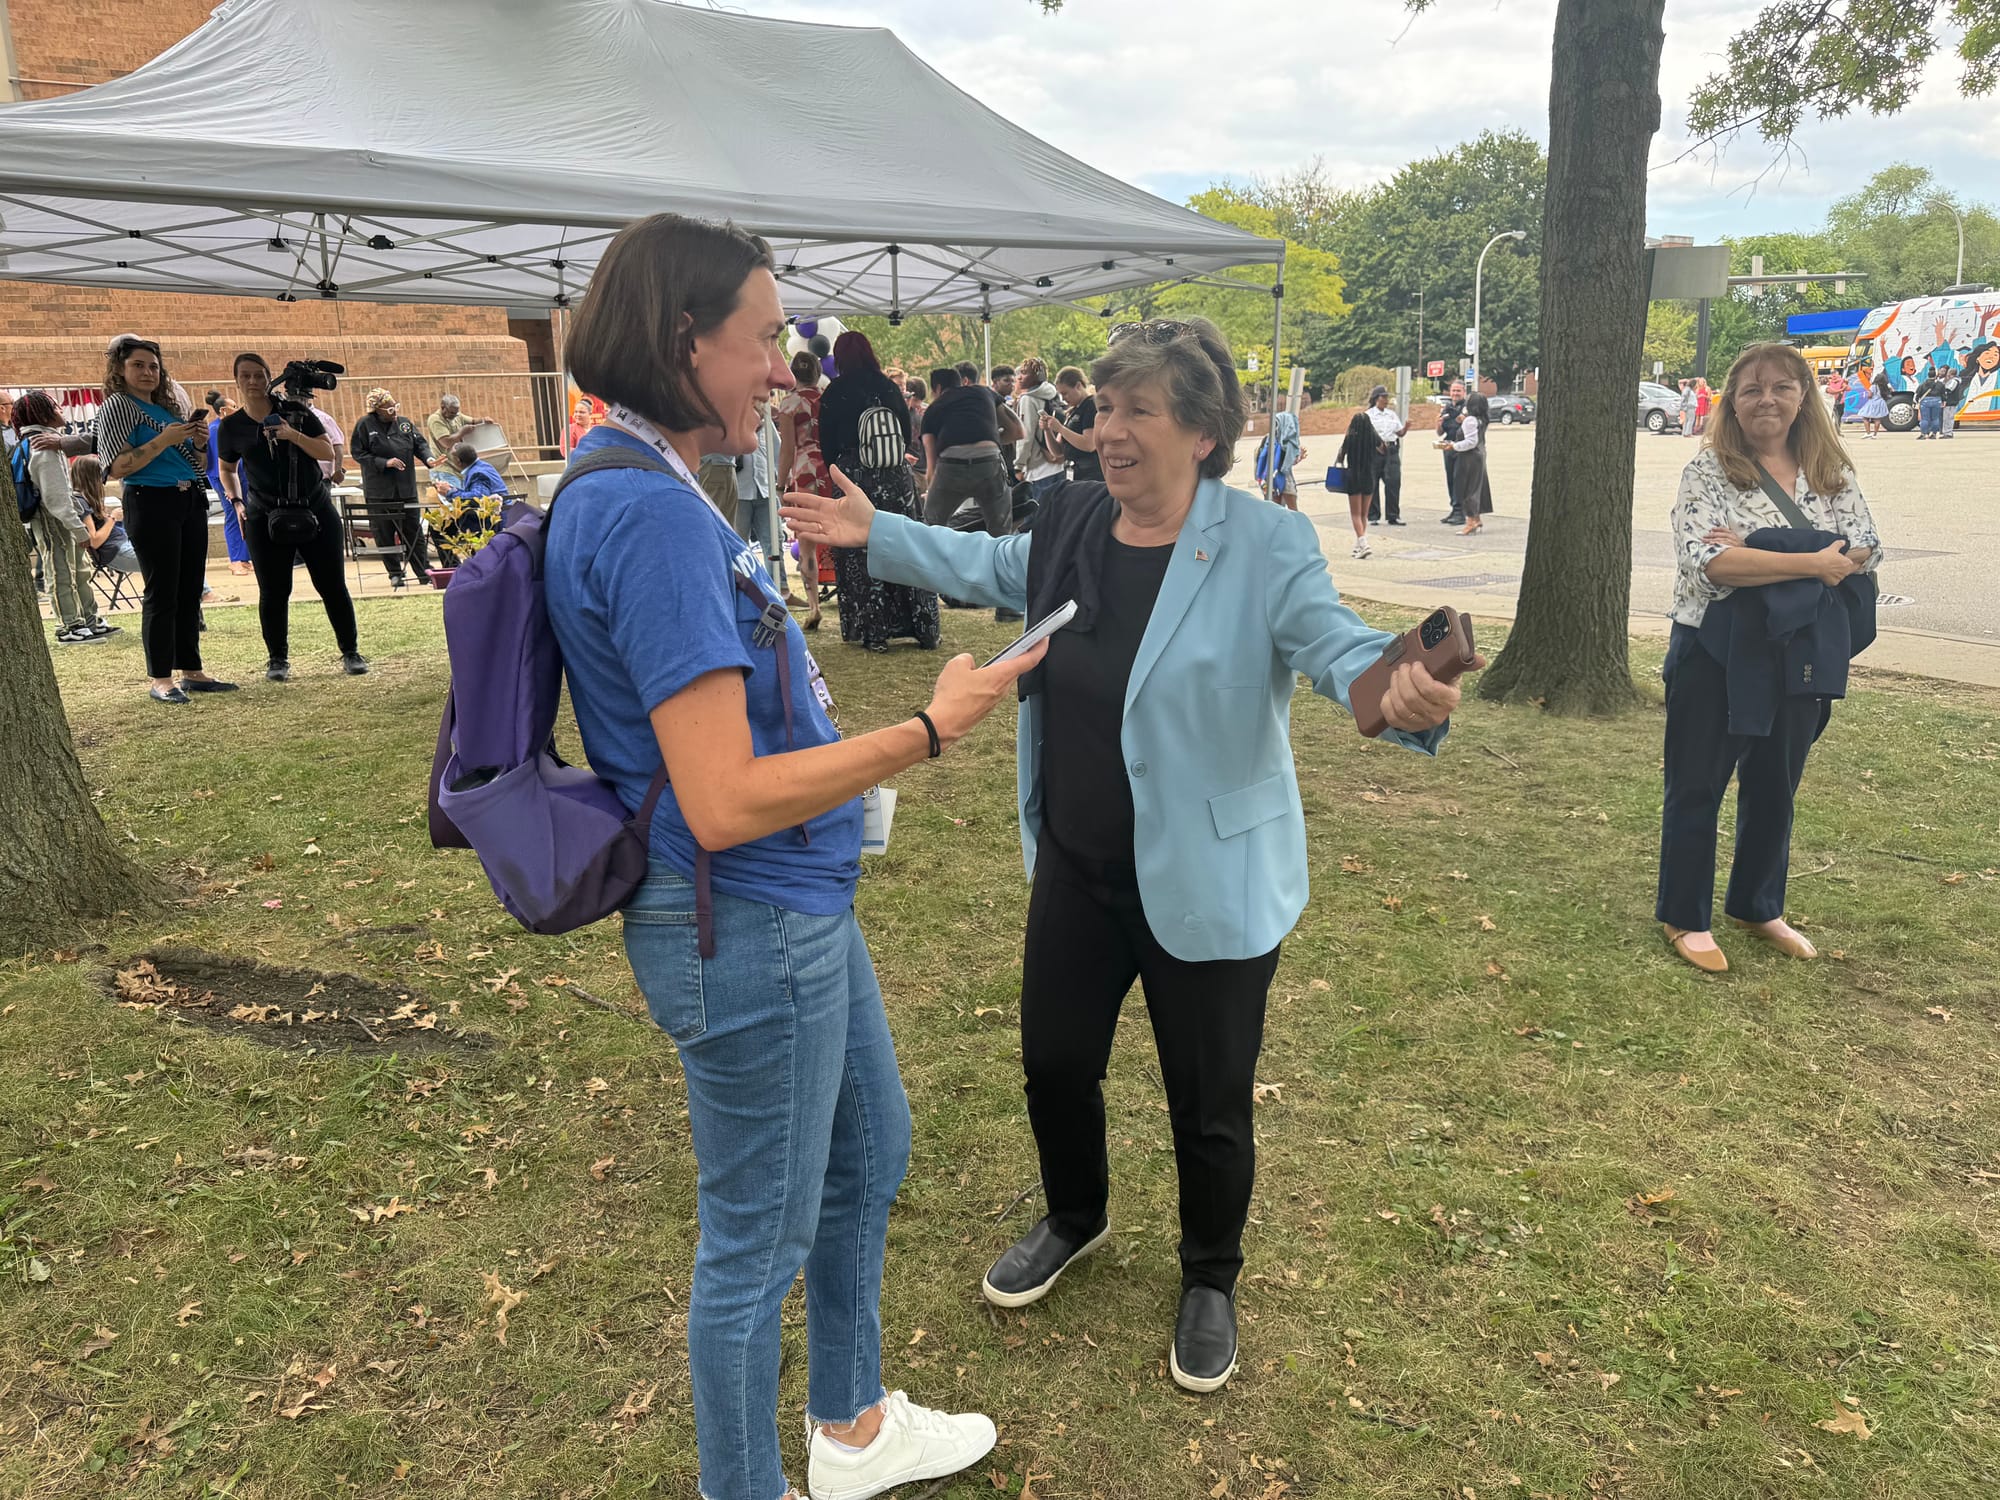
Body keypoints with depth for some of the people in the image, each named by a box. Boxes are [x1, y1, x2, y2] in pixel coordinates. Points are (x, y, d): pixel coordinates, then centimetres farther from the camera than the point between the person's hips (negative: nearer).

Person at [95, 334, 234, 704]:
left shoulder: (169, 403, 17)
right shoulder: (117, 406, -4)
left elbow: (196, 464, 23)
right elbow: (117, 467, -15)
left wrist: (198, 443, 2)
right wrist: (163, 440, -19)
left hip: (191, 502, 7)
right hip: (150, 504, -7)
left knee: (190, 591, 9)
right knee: (161, 593, -7)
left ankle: (191, 670, 16)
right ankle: (159, 679, -2)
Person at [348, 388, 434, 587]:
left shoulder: (405, 423, 7)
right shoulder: (365, 425, -3)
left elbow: (419, 443, 11)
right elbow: (358, 453, -5)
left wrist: (428, 458, -9)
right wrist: (385, 462, -14)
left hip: (406, 488, 3)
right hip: (379, 490, -3)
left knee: (413, 530, 4)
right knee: (384, 533, 0)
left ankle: (424, 571, 9)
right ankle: (395, 574, 9)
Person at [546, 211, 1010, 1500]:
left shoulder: (638, 489, 8)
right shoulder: (651, 514, -25)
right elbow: (727, 801, -29)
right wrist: (930, 731, -21)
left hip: (798, 909, 11)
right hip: (747, 927, -11)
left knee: (871, 1154, 26)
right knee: (761, 1241, 10)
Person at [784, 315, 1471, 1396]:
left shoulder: (1266, 546, -17)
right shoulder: (1074, 525, 1)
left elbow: (1335, 644, -22)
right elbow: (991, 567, 19)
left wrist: (1398, 693, -45)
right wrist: (876, 535, 20)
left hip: (1207, 884, -5)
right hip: (1076, 870, 6)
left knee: (1209, 1104, 12)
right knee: (1054, 1060, 21)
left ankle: (1210, 1281, 41)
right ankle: (1074, 1219, 52)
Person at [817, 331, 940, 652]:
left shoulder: (833, 394, -5)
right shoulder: (889, 388, 3)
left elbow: (827, 444, -1)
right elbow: (907, 434, 8)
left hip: (855, 478, -3)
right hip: (897, 478, 3)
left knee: (859, 557, 3)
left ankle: (873, 632, 3)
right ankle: (923, 629, 11)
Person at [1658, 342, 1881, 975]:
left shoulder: (1832, 471, 4)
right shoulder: (1708, 470, -10)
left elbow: (1866, 549, -7)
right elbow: (1705, 560, -23)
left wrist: (1754, 556, -21)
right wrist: (1810, 563, -24)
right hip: (1714, 652, -5)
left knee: (1775, 789, 17)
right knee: (1696, 788, 6)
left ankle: (1757, 907, 35)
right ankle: (1685, 917, 19)